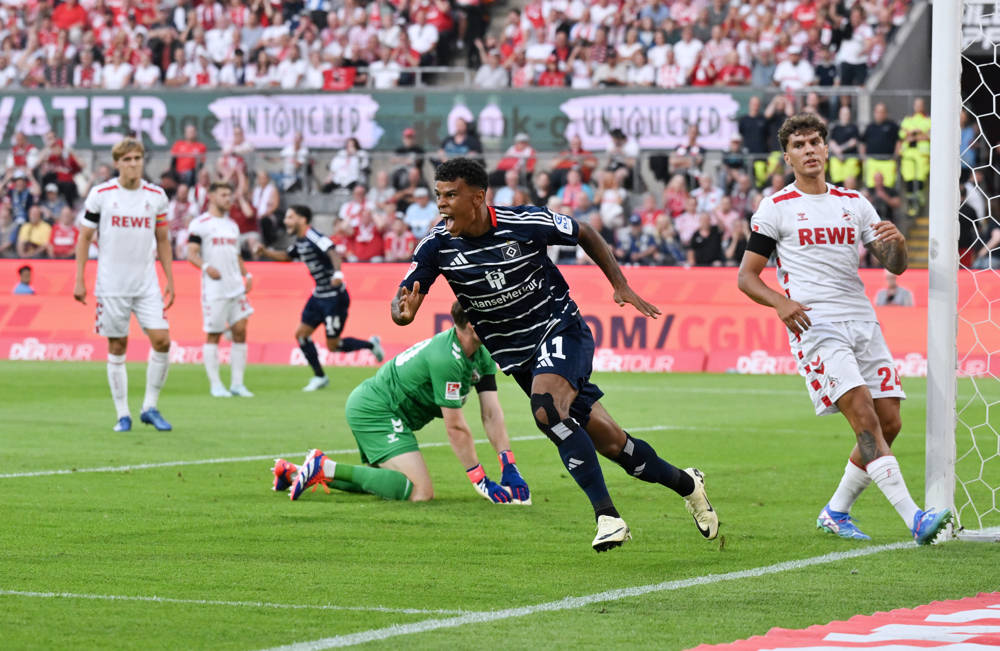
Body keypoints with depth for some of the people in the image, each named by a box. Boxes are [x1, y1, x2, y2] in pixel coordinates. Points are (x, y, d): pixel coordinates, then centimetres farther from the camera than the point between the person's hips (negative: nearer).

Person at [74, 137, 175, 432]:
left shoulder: (156, 195, 4)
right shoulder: (100, 194, -3)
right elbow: (84, 237, 3)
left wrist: (170, 282, 10)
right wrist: (79, 280, -2)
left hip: (147, 284, 2)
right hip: (111, 285, -2)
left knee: (162, 341, -10)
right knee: (117, 348, 1)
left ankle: (150, 408, 4)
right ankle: (122, 414, 10)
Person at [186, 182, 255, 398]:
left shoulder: (232, 225, 19)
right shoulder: (200, 224, -3)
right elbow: (191, 254, -9)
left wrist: (247, 275, 12)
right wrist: (206, 267, -26)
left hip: (236, 286, 6)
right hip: (214, 288, -6)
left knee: (240, 331, 0)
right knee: (213, 335, -2)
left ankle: (237, 383, 5)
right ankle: (215, 384, 5)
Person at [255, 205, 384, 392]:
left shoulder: (315, 238, -20)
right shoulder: (300, 242, 8)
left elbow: (333, 253, -37)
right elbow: (286, 256, 28)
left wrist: (338, 273, -56)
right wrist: (265, 252, 12)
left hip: (334, 297, -9)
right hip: (319, 296, 9)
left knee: (333, 345, -4)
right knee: (301, 334, 4)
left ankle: (370, 344, 18)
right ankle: (319, 377, 16)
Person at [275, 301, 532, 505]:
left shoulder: (482, 356, 2)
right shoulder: (446, 359, -28)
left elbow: (492, 414, -1)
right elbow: (456, 428, -24)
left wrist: (510, 469, -9)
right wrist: (481, 482, -19)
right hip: (375, 410, -11)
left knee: (383, 482, 27)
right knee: (420, 492, -23)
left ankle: (292, 472, 28)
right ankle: (326, 468, -17)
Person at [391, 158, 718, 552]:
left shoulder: (525, 223, -16)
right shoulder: (438, 245, -10)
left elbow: (584, 234, 2)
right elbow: (402, 305, -11)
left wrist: (621, 286, 1)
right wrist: (404, 311, -35)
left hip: (560, 330, -4)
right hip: (516, 353, 4)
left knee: (546, 409, -33)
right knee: (608, 442, 4)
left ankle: (606, 514, -28)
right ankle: (685, 483, 28)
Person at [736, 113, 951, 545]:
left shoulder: (854, 203, 17)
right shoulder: (776, 209, 5)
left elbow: (894, 267, 16)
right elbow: (746, 276, 5)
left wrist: (897, 244, -8)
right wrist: (780, 302, -14)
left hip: (862, 321, 6)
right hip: (815, 326, -6)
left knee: (889, 422, -1)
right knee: (865, 417, -19)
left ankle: (836, 512, 17)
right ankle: (914, 519, -27)